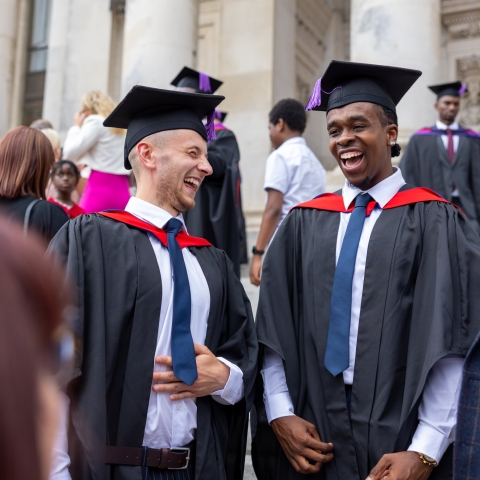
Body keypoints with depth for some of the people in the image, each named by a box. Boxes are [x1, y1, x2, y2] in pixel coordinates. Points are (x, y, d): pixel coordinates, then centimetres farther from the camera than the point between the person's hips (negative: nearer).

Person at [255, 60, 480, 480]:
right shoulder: (304, 222, 6)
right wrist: (281, 414, -7)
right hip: (313, 435, 3)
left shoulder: (432, 221, -5)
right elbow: (274, 328, 4)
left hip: (398, 440, -3)